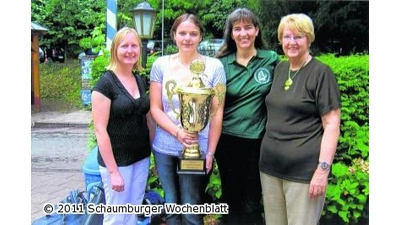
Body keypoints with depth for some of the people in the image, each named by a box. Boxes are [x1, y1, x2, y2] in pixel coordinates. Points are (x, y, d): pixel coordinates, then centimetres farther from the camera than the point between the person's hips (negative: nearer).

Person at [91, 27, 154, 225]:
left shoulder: (140, 81, 7)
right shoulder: (105, 83, -14)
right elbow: (100, 129, -16)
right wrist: (113, 170, -18)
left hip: (141, 159, 6)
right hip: (117, 161, -6)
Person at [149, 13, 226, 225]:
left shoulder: (214, 66, -4)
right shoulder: (161, 65, 0)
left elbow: (217, 113, -2)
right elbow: (155, 108, 1)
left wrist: (210, 152, -6)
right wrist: (178, 132, -15)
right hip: (165, 148, 2)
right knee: (171, 205, 16)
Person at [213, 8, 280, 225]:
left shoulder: (272, 59, -3)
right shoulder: (222, 63, -2)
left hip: (258, 140, -1)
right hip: (226, 139, 1)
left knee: (251, 201, 9)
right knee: (230, 197, 16)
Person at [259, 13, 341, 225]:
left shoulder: (321, 73, -8)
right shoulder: (279, 69, 12)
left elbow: (332, 125, -12)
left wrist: (323, 168, -18)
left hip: (304, 170, -6)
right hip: (270, 166, 6)